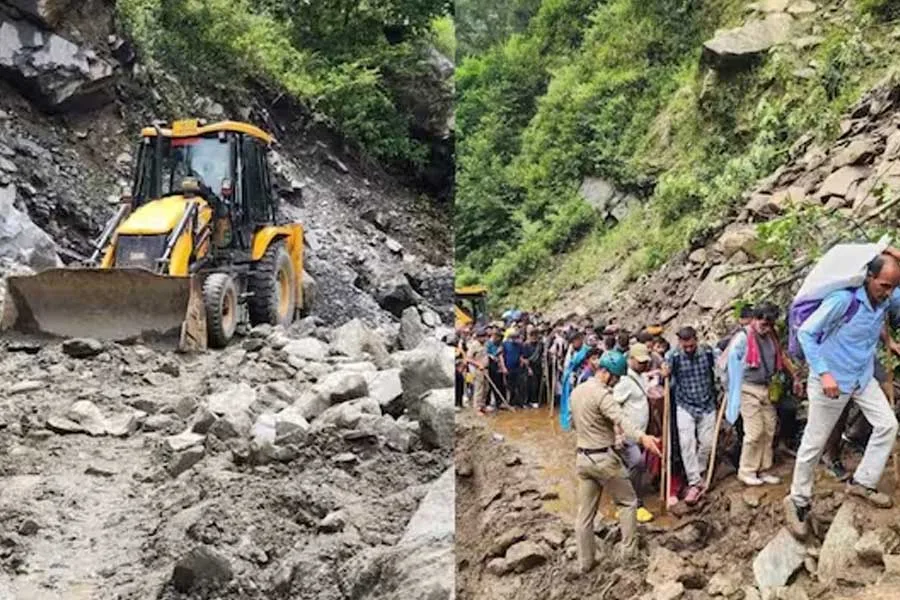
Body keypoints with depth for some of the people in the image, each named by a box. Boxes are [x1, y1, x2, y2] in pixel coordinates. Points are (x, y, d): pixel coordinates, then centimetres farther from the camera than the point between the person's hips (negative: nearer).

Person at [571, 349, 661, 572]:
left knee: (585, 512, 12)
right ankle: (629, 551, 16)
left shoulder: (576, 392, 7)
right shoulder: (601, 394, -19)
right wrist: (642, 437, -52)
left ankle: (585, 562, 18)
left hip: (582, 457, 7)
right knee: (628, 502, 12)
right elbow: (621, 419, -37)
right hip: (604, 458, -7)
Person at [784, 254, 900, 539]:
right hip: (833, 381, -6)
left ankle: (862, 482, 13)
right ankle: (798, 501, 16)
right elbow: (805, 332, -23)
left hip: (863, 378, 6)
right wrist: (824, 374, -29)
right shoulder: (843, 299, -26)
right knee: (814, 443, 2)